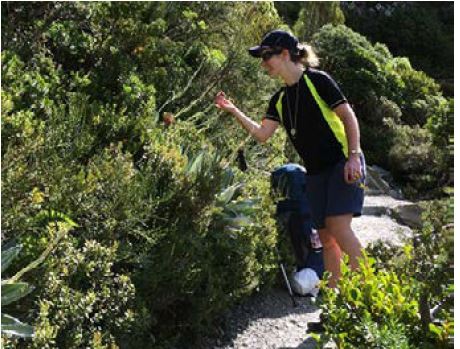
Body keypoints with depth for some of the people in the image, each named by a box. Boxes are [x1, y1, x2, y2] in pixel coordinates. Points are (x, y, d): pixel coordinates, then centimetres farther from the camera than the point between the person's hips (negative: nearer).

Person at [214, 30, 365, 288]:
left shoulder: (317, 80, -7)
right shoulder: (280, 99, 13)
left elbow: (348, 116, -9)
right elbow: (262, 134, 11)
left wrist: (354, 155, -18)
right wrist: (234, 111, 2)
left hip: (342, 164, -7)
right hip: (316, 172, 7)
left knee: (338, 226, -19)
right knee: (325, 236, 5)